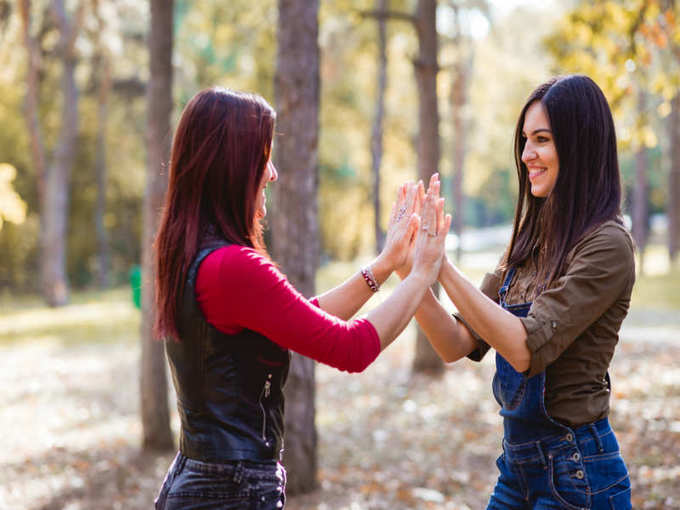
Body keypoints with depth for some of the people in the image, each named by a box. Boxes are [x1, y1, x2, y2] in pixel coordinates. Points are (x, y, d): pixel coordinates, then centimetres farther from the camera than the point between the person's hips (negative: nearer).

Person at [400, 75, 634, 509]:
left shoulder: (606, 245, -15)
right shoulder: (533, 240, 8)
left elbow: (526, 348, -25)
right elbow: (458, 344, 3)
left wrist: (442, 265, -26)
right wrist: (411, 270, -11)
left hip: (576, 473, -7)